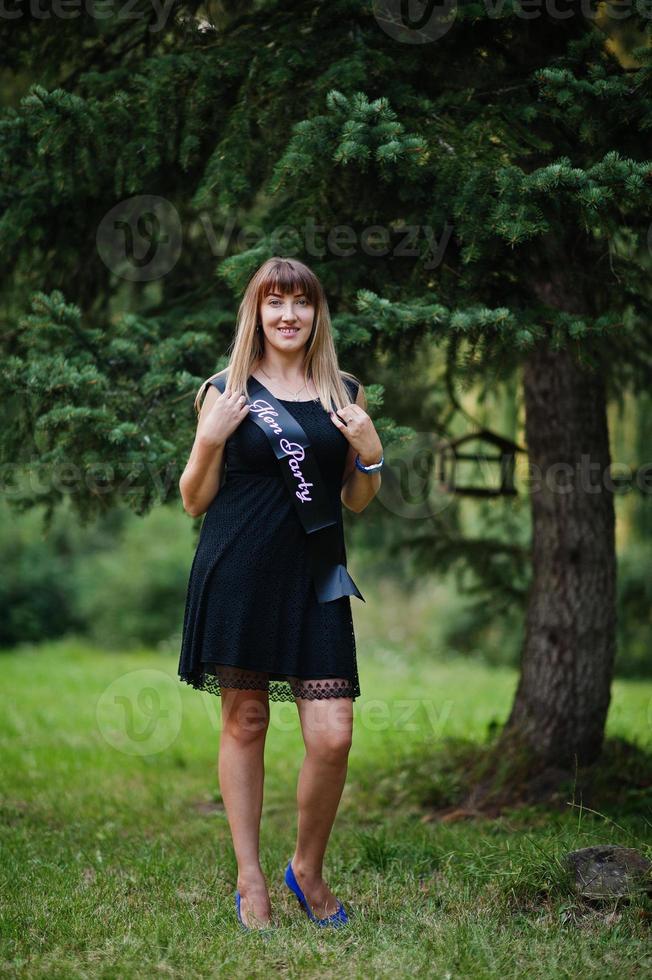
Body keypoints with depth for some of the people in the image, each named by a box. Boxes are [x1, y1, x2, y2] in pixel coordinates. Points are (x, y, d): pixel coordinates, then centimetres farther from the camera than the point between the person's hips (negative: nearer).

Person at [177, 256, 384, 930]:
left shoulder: (344, 393, 12)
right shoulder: (226, 391, 5)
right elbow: (194, 501, 6)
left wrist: (370, 453, -1)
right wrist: (211, 440, -9)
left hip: (314, 577, 2)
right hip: (238, 573, -1)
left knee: (332, 736, -7)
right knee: (244, 723, 4)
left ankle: (308, 868, 16)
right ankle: (249, 879, 17)